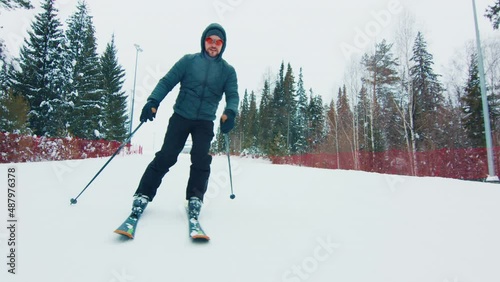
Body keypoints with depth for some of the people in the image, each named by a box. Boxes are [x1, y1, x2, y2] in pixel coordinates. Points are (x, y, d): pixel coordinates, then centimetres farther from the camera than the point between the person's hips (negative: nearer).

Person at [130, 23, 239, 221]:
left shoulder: (228, 70, 6)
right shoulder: (188, 61, 3)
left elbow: (232, 95, -2)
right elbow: (167, 82, -1)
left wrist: (230, 112, -23)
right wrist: (153, 101, -16)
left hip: (205, 121, 1)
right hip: (181, 116, -1)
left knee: (201, 160, -12)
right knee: (166, 157, -6)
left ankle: (195, 199, 1)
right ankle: (143, 195, 5)